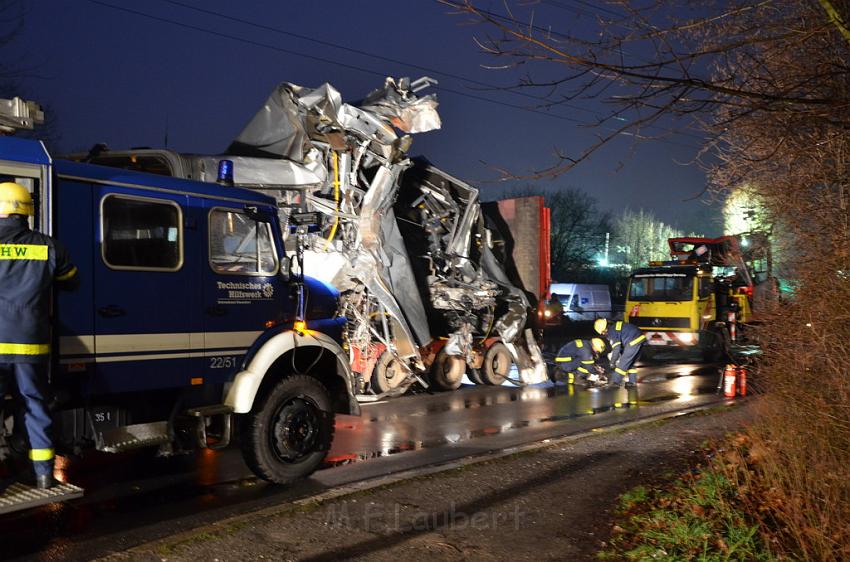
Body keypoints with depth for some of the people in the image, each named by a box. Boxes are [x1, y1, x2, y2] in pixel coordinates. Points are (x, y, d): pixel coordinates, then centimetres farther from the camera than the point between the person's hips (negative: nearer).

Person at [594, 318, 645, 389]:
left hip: (634, 342, -9)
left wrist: (612, 362, -1)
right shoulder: (615, 325, 20)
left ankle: (616, 382, 6)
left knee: (623, 363, 0)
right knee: (631, 363, 20)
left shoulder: (611, 332, -8)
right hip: (640, 338, 9)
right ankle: (632, 382, 24)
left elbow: (616, 348, -11)